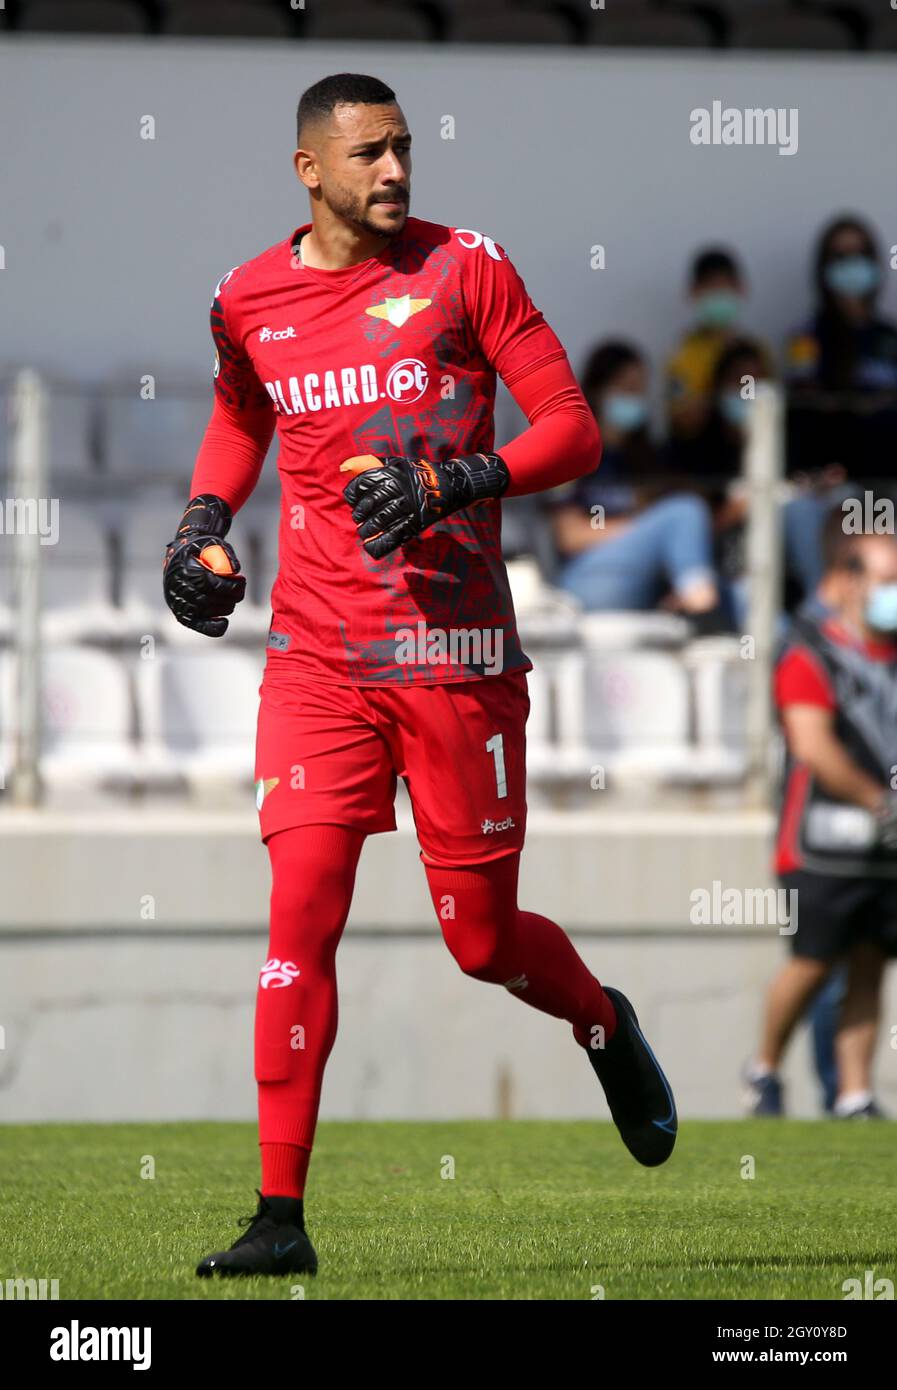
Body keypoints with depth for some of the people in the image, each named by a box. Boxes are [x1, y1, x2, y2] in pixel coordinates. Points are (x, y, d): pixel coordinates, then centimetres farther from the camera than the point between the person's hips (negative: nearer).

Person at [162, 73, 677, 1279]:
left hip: (458, 656, -2)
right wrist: (203, 528, 9)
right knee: (302, 912, -11)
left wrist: (456, 483, -19)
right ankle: (281, 1215, -7)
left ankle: (606, 1028, 40)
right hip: (318, 658, 2)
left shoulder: (464, 268, -3)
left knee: (482, 939, 4)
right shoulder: (249, 301, 6)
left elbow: (572, 430, -3)